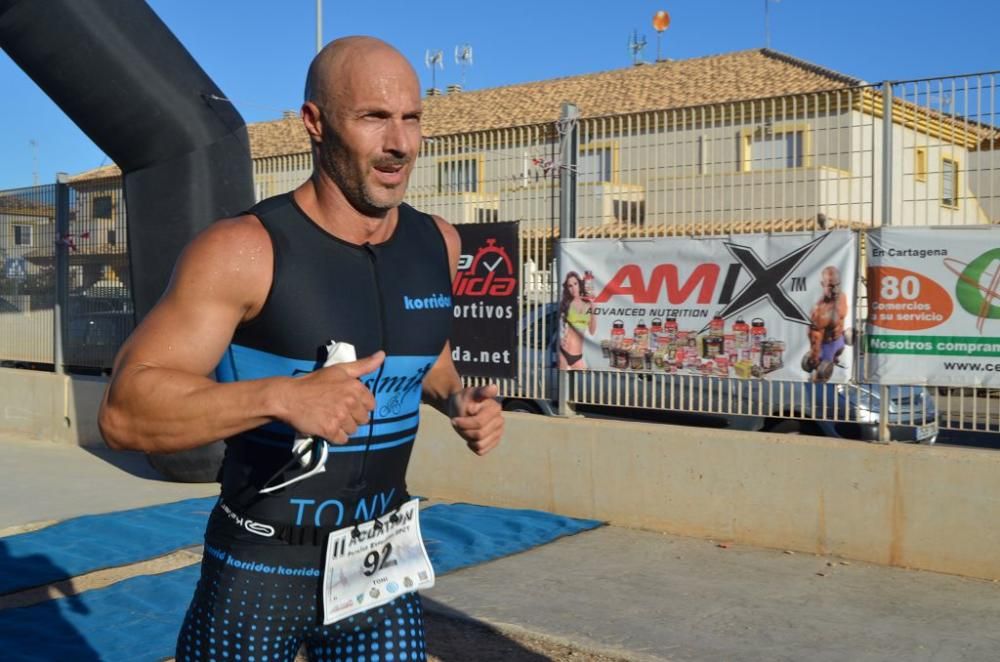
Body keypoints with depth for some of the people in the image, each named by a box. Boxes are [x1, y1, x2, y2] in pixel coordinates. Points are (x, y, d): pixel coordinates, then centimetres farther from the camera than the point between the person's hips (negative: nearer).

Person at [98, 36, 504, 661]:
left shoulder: (437, 243, -1)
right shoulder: (244, 251, -18)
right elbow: (125, 410, -21)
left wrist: (459, 400, -1)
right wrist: (281, 397, -34)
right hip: (257, 571, -3)